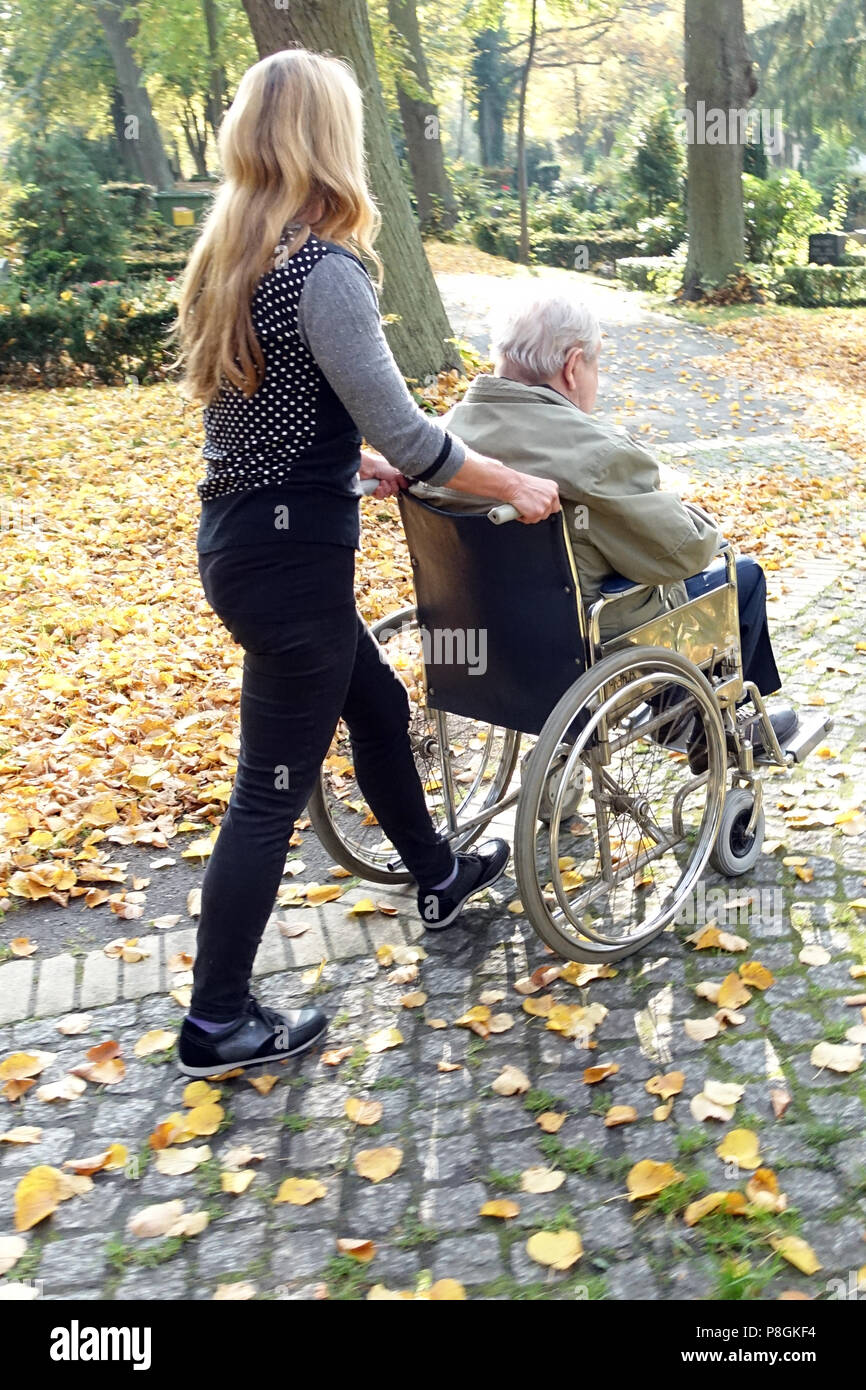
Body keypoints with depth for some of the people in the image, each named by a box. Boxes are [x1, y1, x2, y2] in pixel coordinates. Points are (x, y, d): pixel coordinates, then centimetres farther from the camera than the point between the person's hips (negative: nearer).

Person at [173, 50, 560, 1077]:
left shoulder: (230, 258, 7)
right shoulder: (323, 270, -20)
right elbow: (405, 434, -19)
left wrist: (354, 461, 24)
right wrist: (515, 485, -6)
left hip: (239, 535, 9)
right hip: (290, 557, -9)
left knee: (378, 707, 25)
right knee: (272, 790, 2)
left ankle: (437, 879, 46)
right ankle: (216, 1025, 17)